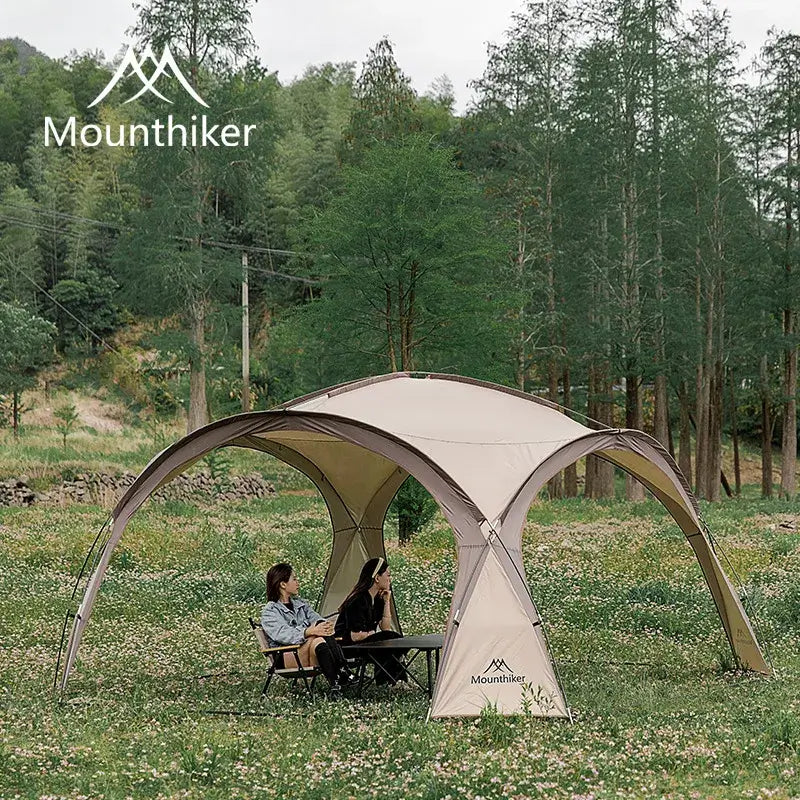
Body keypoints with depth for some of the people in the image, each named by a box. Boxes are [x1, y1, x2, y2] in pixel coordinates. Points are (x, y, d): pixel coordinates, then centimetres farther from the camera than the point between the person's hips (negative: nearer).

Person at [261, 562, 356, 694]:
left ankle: (342, 671, -37)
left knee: (321, 624, -25)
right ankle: (334, 681, -45)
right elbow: (282, 635, -19)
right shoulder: (269, 612, -2)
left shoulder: (300, 603, 23)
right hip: (286, 657, -6)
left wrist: (327, 626, -17)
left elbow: (317, 618, 9)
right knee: (317, 639, -34)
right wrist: (311, 631, -33)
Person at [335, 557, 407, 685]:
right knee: (392, 638, -21)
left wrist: (387, 602, -1)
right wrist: (372, 633, -7)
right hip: (347, 645, -9)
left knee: (398, 642, -10)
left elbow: (386, 628, 5)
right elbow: (356, 636, -27)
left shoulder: (377, 599, 6)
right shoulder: (359, 601, -23)